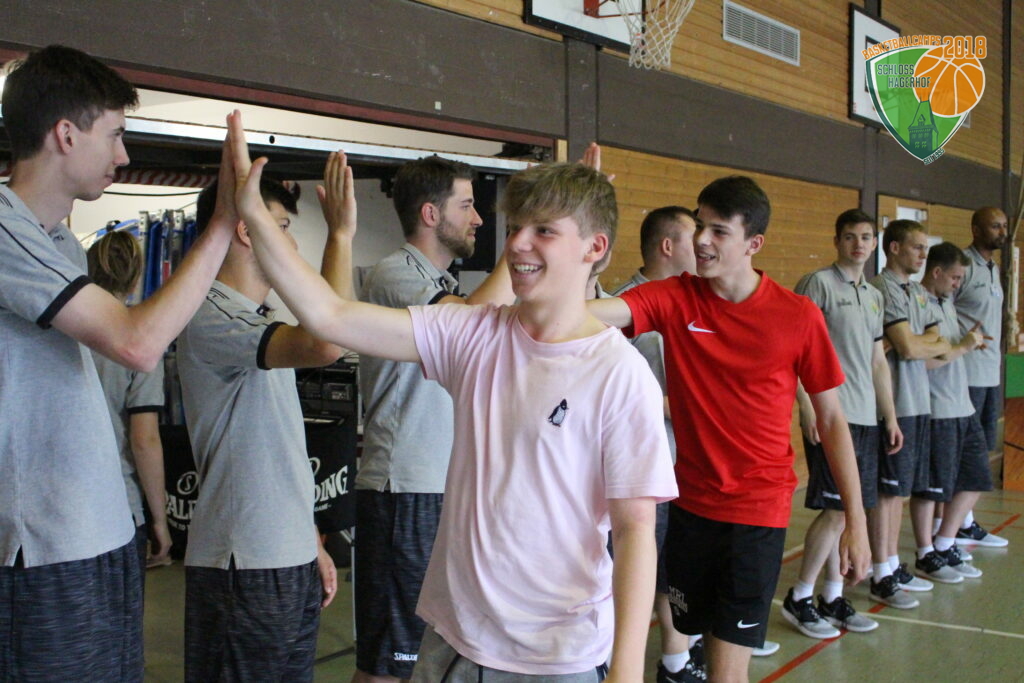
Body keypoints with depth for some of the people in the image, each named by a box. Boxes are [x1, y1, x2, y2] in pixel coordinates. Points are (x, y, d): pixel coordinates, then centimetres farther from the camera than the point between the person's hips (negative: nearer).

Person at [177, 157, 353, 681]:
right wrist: (340, 234, -23)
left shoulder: (259, 324, 17)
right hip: (243, 565, -9)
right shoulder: (212, 319, -15)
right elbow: (325, 344, -33)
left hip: (291, 559, 9)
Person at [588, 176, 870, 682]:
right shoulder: (673, 298, -5)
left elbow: (831, 418, -1)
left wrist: (856, 521, -2)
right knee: (704, 634, 18)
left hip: (759, 509, -3)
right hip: (692, 502, 3)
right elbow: (598, 312, -24)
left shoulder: (799, 317, -9)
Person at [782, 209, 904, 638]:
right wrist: (808, 410, -18)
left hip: (865, 418, 7)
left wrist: (890, 417, 18)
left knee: (841, 511, 10)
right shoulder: (818, 284, -6)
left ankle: (832, 598, 19)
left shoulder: (874, 296, 19)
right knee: (836, 509, -8)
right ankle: (799, 599, 3)